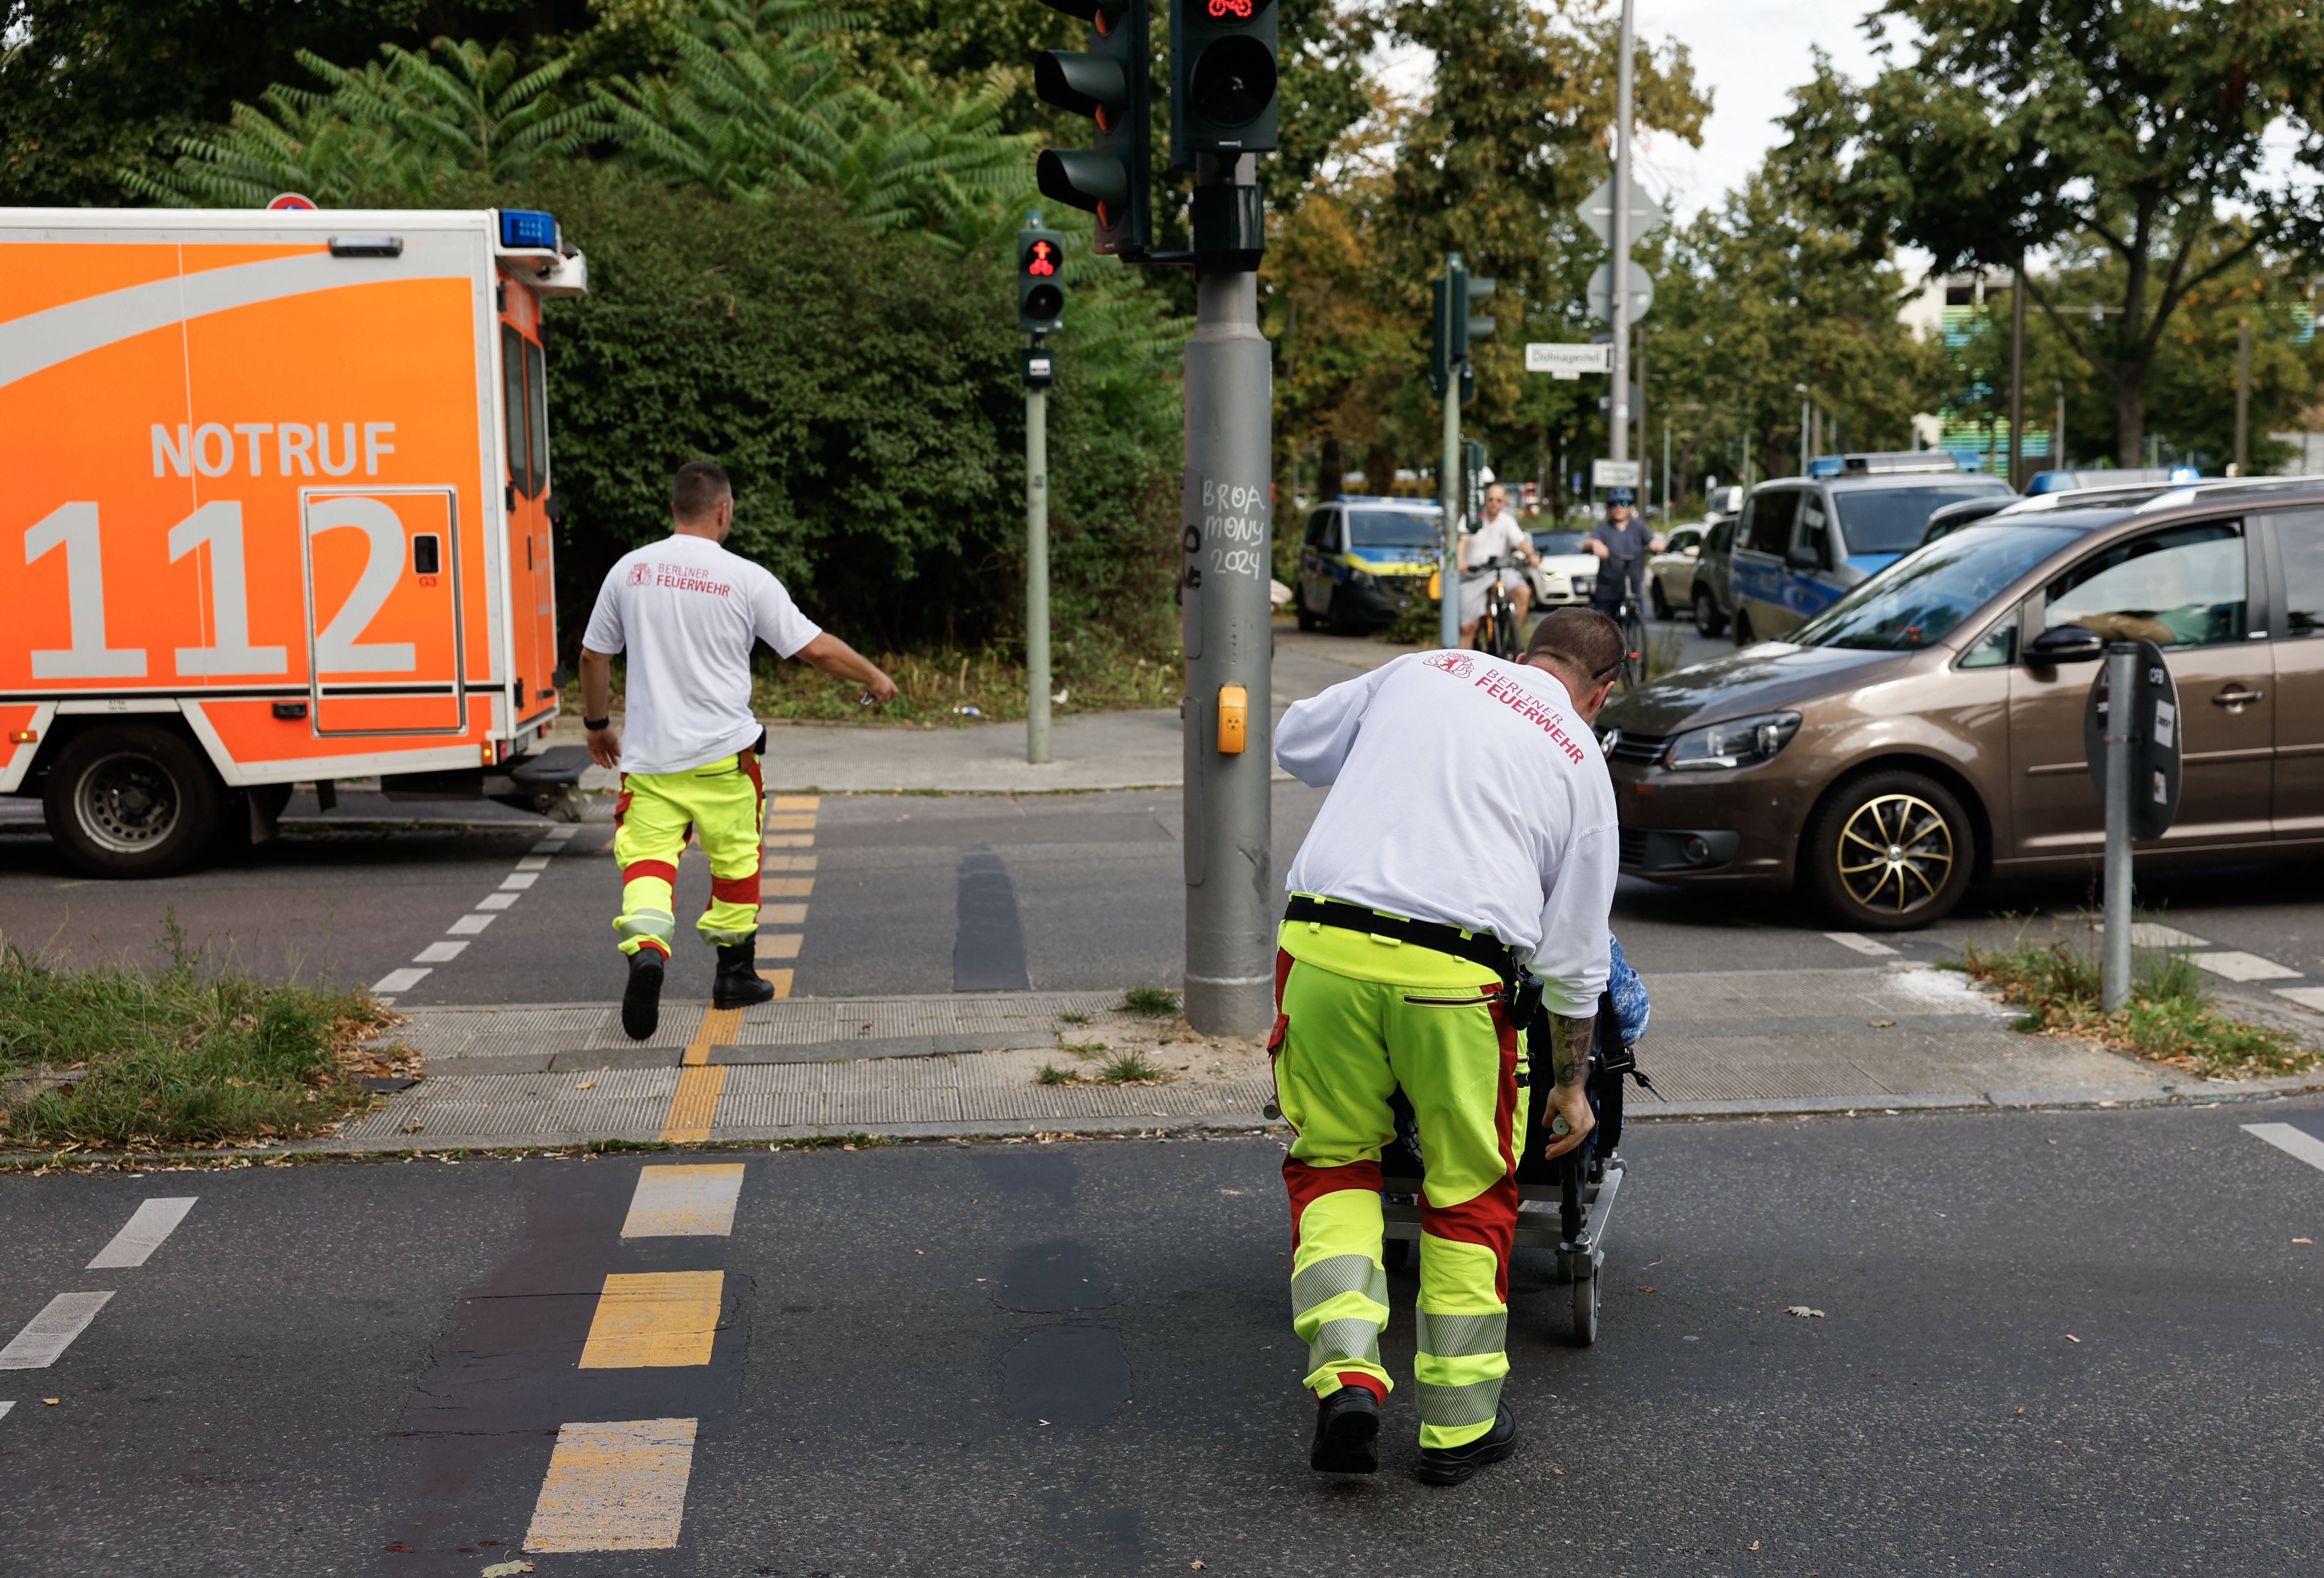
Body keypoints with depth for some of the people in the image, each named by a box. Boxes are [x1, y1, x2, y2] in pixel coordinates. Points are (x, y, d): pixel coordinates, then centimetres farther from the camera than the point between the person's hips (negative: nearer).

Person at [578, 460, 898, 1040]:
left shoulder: (629, 570, 3)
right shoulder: (746, 579, -6)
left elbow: (593, 655, 11)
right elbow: (816, 648, -2)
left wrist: (598, 724, 25)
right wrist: (874, 676, 14)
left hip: (648, 754, 2)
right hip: (723, 754, -2)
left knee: (648, 857, -1)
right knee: (736, 860, 14)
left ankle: (646, 944, -28)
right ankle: (735, 973, 24)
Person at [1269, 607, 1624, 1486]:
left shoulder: (1420, 672, 17)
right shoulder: (1583, 766, 13)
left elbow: (1296, 743, 28)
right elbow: (1573, 960, 15)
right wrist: (1571, 1085, 26)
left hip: (1322, 943, 2)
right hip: (1453, 973, -1)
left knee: (1333, 1162, 19)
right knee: (1471, 1196, 16)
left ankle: (1345, 1375, 3)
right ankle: (1459, 1427, 23)